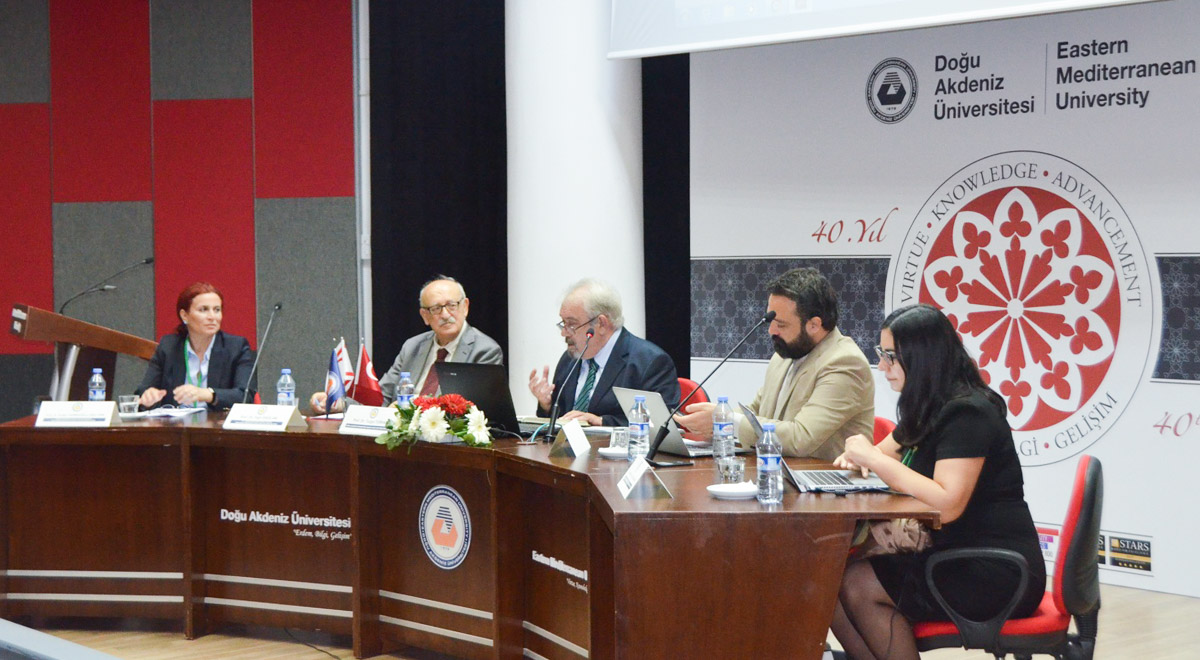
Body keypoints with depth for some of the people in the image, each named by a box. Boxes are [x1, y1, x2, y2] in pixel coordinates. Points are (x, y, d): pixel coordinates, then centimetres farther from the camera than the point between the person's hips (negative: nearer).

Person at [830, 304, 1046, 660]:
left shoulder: (967, 414, -16)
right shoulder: (928, 410, 13)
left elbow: (947, 504, -27)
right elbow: (887, 452, 29)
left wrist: (874, 458, -20)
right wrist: (859, 456, 3)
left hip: (998, 576, -9)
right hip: (957, 558, 9)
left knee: (857, 584, -19)